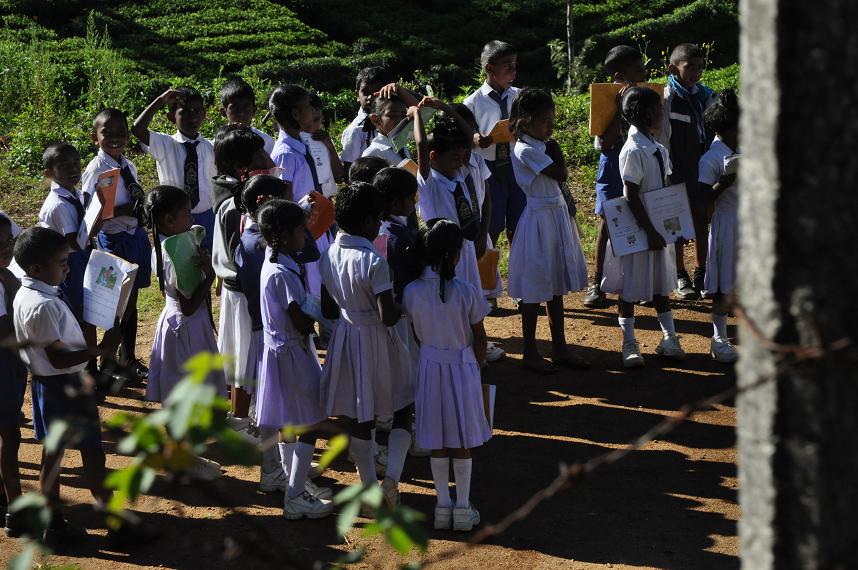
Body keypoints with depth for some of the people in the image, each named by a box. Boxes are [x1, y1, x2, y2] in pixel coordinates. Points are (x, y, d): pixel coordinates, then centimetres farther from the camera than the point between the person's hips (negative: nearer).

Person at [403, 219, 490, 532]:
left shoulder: (412, 292, -11)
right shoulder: (465, 291, -18)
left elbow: (415, 333, -1)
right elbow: (479, 337, -8)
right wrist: (477, 366, 8)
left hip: (430, 365, 2)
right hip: (462, 365, -2)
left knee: (437, 440, 12)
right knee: (461, 440, 8)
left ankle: (443, 505, 18)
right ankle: (463, 508, 14)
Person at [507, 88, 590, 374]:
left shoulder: (540, 145, 8)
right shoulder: (526, 150, -18)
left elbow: (560, 176, 8)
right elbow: (561, 174, -18)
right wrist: (553, 146, -8)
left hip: (557, 215, 9)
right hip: (539, 219, -9)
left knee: (556, 288, 15)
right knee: (535, 291, 1)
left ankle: (559, 348, 23)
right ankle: (530, 353, 10)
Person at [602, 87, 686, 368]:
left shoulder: (658, 149, 6)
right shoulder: (634, 151, -19)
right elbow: (631, 197, -21)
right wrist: (651, 232, -20)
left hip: (658, 228, 8)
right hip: (637, 229, -8)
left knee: (661, 284, 17)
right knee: (631, 287, 3)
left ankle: (669, 338, 26)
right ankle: (629, 344, 11)